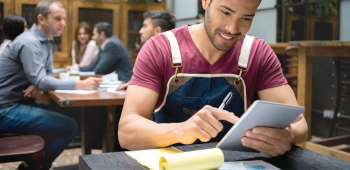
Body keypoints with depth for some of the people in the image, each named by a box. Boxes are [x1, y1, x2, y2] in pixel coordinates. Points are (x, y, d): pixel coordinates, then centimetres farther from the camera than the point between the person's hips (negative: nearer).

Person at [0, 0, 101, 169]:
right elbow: (40, 81, -28)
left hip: (19, 102, 10)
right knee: (68, 126, -17)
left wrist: (39, 86, -11)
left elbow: (48, 74, 13)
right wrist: (80, 85, -33)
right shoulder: (29, 42, -20)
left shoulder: (45, 41, 10)